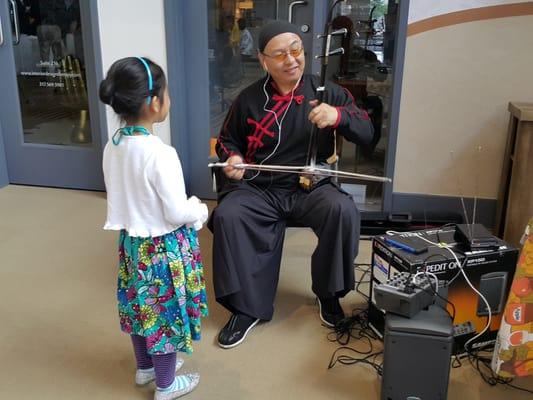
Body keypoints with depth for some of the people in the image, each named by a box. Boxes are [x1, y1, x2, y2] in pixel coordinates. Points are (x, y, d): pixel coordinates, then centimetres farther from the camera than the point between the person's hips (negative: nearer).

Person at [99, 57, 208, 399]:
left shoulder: (113, 147, -4)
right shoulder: (160, 154, -27)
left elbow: (122, 198, 7)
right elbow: (178, 213, -23)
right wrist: (200, 210, -4)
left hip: (132, 241, 7)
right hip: (163, 246, -7)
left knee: (142, 305, 24)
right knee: (164, 311, 10)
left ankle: (145, 367, 45)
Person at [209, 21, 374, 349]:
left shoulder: (326, 91, 1)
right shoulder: (249, 99, 3)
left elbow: (366, 133, -4)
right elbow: (227, 140, 17)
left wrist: (338, 116, -26)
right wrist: (232, 158, -8)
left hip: (311, 187, 0)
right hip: (258, 188, 1)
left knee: (343, 210, -31)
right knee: (227, 215, -28)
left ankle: (329, 293, -5)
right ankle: (247, 307, -12)